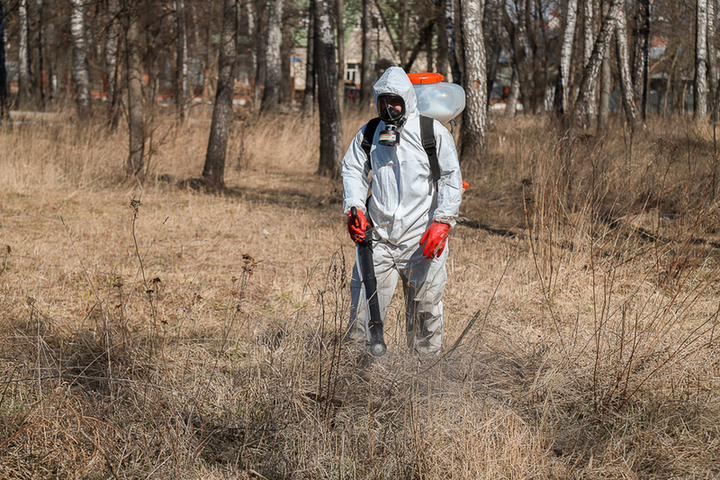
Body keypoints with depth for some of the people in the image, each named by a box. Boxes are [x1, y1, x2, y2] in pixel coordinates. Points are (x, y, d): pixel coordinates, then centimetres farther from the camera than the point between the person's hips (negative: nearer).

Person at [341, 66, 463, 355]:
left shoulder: (433, 132, 1)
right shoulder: (368, 135, 11)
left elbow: (451, 178, -1)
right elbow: (353, 171, 8)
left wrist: (442, 221, -11)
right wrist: (355, 208, -11)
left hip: (422, 240, -2)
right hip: (378, 236, 2)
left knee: (425, 307, 6)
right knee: (363, 303, -4)